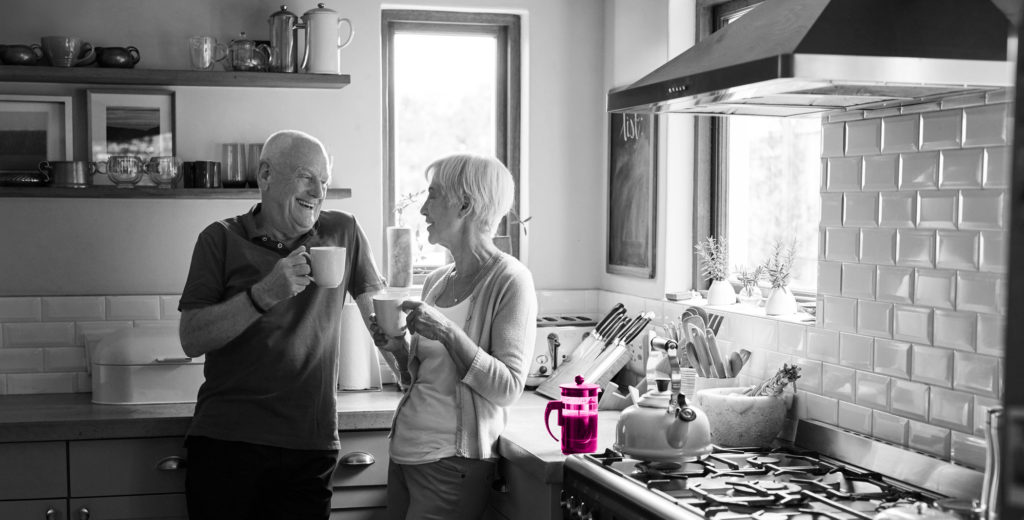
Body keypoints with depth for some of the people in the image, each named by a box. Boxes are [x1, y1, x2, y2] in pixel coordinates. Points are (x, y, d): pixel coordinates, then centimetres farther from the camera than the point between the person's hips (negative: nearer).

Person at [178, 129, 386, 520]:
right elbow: (191, 340, -5)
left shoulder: (343, 232, 7)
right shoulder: (221, 239, 3)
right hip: (224, 443, -1)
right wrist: (265, 293, -16)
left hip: (310, 446, 1)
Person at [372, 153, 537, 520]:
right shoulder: (436, 281, 10)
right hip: (404, 451, 6)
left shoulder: (510, 280, -10)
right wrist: (400, 350, -1)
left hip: (452, 462, -6)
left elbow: (508, 389, -15)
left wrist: (447, 333, -22)